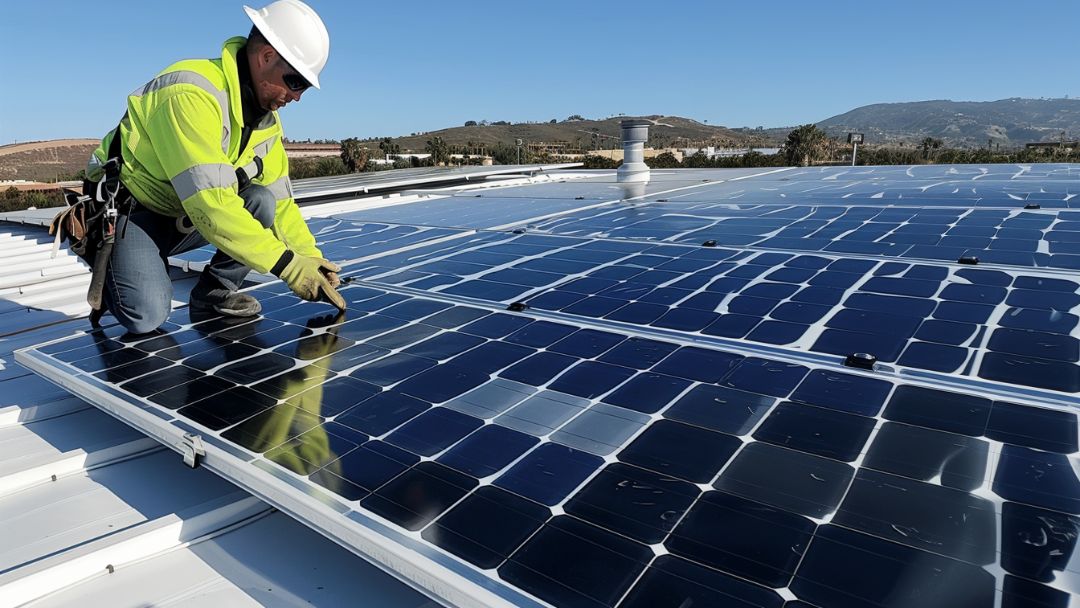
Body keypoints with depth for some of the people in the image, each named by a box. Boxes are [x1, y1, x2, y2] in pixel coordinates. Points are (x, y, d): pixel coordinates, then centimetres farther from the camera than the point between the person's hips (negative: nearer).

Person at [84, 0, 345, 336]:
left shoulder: (267, 118, -3)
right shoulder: (192, 93, -30)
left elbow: (280, 199, -3)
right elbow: (209, 202, -37)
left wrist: (313, 260, -15)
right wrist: (288, 264, -37)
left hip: (185, 216, 7)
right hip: (128, 211, -7)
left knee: (262, 202, -20)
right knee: (146, 317, -26)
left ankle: (215, 290, -1)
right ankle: (108, 270, 9)